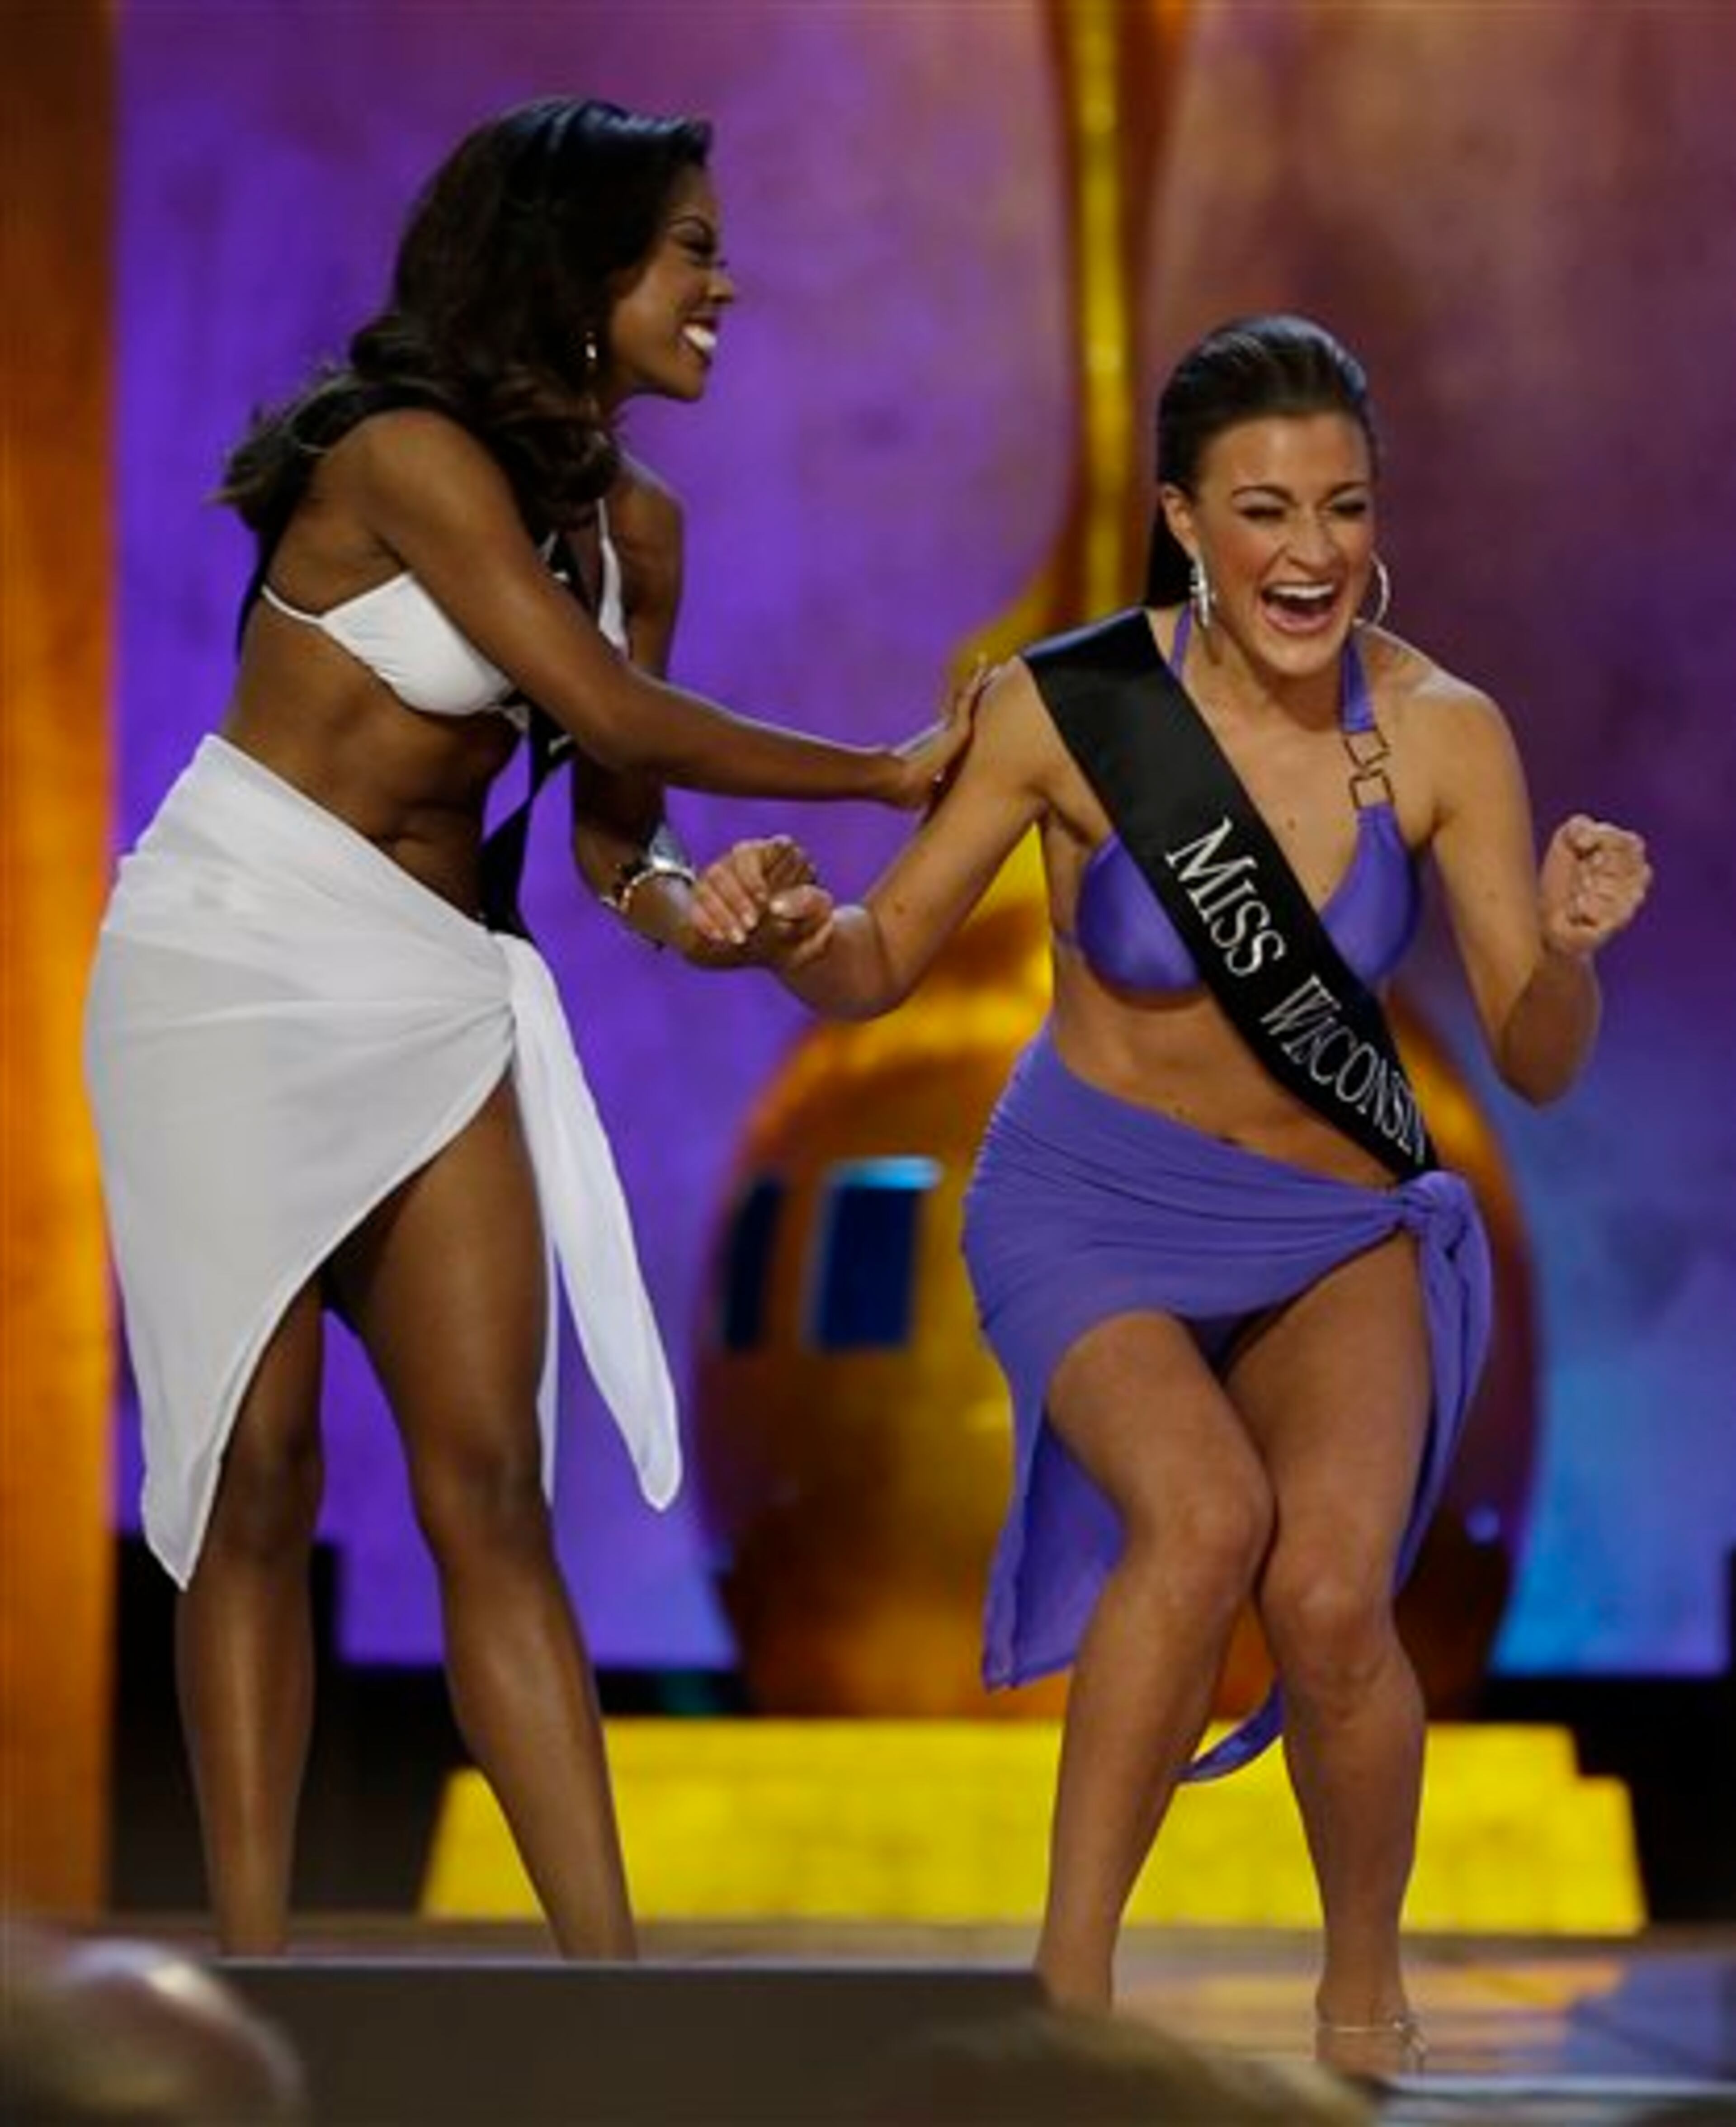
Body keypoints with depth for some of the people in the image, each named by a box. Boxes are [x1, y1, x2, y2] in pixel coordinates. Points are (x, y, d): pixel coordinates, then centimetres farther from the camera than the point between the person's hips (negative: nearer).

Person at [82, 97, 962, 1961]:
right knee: (259, 1477, -5)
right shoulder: (409, 454, -16)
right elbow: (615, 711, -17)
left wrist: (686, 896, -14)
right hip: (237, 952, -6)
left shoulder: (631, 524, 8)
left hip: (436, 989, 6)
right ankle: (253, 1967, -1)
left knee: (489, 1490, -1)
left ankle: (610, 1978, -7)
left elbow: (608, 823, 9)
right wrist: (888, 777, -7)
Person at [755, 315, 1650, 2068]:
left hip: (1339, 1226, 1)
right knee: (1204, 1514, -31)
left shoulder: (1440, 734, -14)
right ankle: (1070, 1986, -20)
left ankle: (1364, 1995, 4)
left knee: (1329, 1593, -23)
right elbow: (880, 966, -6)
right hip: (1094, 1204, -1)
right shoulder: (1072, 708, -17)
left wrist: (1568, 948, -31)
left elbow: (1538, 1067, -10)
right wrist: (801, 935, -29)